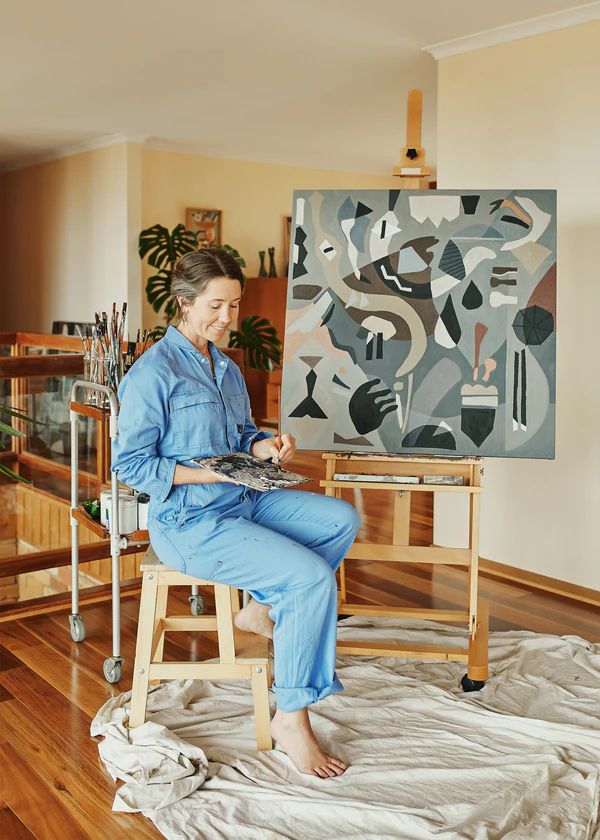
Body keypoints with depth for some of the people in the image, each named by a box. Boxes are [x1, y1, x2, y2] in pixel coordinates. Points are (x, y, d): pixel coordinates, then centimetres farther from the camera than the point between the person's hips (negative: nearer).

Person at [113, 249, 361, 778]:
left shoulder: (226, 368, 13)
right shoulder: (154, 372, -14)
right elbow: (130, 463, -15)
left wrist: (265, 447, -3)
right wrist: (212, 473, -22)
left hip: (244, 501, 9)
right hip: (189, 522, -8)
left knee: (342, 519, -2)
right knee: (314, 578, -20)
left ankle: (263, 607, 9)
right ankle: (291, 718, -7)